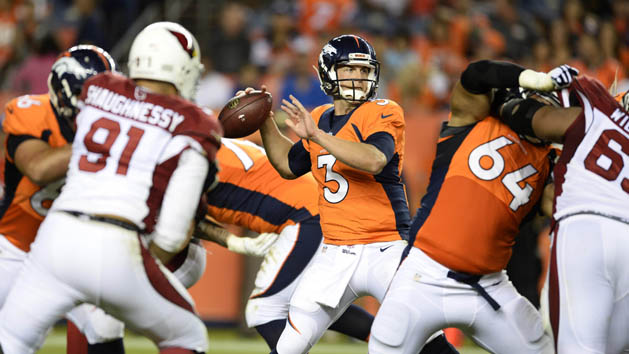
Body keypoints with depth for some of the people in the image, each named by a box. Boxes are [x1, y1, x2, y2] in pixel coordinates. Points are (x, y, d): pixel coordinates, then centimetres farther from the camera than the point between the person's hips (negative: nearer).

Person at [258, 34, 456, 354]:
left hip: (385, 252, -5)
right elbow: (289, 166, 28)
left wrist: (316, 135, -28)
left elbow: (374, 160, -28)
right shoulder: (318, 119, 12)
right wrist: (265, 121, 19)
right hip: (335, 254, 5)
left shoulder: (383, 114, -7)